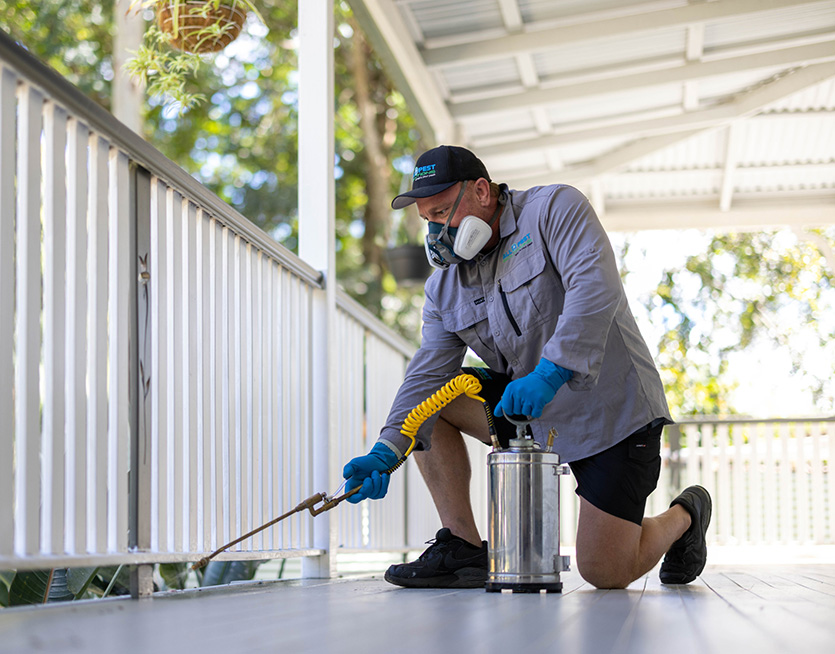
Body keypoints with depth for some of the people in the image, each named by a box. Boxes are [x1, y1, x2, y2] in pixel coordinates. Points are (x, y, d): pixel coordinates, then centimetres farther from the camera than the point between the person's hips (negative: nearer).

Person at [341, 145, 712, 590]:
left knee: (605, 573, -10)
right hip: (531, 414, 6)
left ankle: (684, 516, 24)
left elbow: (596, 291, -26)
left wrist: (548, 373, -36)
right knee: (423, 396, -7)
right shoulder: (444, 287, 5)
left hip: (612, 412, -6)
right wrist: (386, 453, -23)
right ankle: (463, 548, -5)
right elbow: (427, 376, -6)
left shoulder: (554, 210, -11)